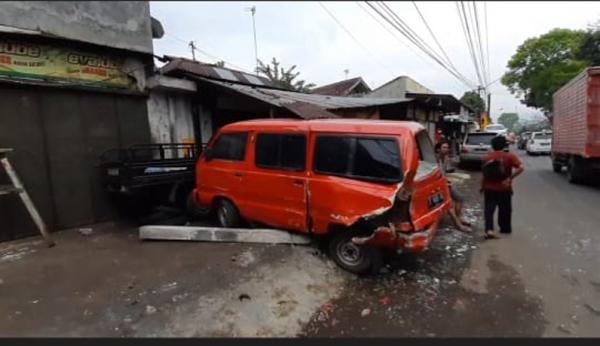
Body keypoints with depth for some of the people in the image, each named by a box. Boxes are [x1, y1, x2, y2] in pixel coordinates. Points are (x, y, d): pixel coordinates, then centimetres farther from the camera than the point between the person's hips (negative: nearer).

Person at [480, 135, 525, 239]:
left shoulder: (486, 158, 1)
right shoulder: (510, 156, -6)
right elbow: (521, 167, -20)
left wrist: (483, 186, 17)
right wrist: (510, 179, -17)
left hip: (489, 188, 1)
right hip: (504, 189, -1)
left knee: (488, 209, 1)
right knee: (505, 210, 16)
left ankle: (489, 229, -15)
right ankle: (506, 228, 29)